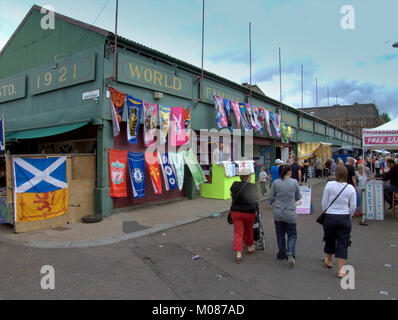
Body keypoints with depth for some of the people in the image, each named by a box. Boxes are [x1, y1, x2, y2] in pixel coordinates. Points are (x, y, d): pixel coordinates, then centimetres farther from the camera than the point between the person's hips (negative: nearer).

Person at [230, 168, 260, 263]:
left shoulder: (235, 185, -2)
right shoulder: (253, 187, -9)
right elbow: (258, 197, 6)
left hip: (235, 211, 2)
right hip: (249, 212, -1)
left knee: (238, 232, 4)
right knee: (249, 230, 20)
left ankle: (238, 254, -3)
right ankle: (250, 247, 40)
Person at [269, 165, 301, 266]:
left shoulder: (276, 183, -5)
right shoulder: (294, 182, -7)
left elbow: (271, 197, -1)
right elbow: (298, 198, 4)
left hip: (278, 213, 1)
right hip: (290, 214, -1)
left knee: (280, 234, 15)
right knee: (292, 234, 12)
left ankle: (281, 254, 25)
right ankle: (290, 252, -8)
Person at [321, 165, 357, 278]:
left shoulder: (329, 185, -9)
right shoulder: (351, 188, -5)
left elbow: (324, 203, -5)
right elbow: (353, 207, -1)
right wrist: (348, 217, 14)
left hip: (330, 217, 0)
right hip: (344, 218, 1)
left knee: (330, 240, 19)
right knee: (343, 244, 8)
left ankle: (329, 261, 40)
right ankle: (341, 270, 10)